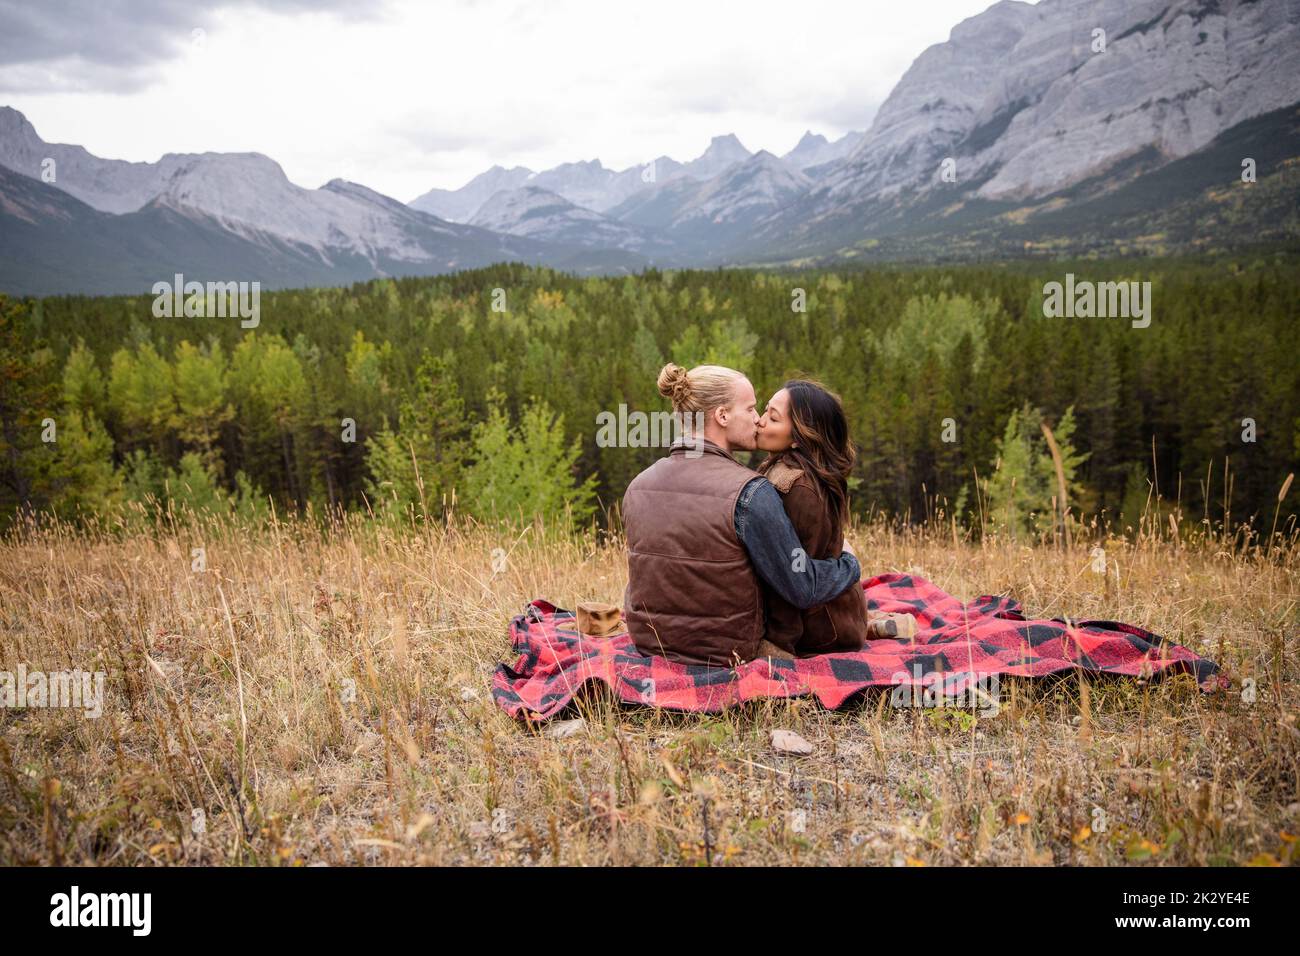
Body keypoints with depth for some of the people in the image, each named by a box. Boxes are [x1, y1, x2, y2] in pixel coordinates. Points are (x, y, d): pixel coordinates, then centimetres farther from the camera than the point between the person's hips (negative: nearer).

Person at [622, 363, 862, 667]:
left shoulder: (638, 486, -3)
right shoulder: (751, 493, -22)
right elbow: (804, 589, -16)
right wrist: (849, 562, 4)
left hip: (647, 642, 6)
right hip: (725, 655, -5)